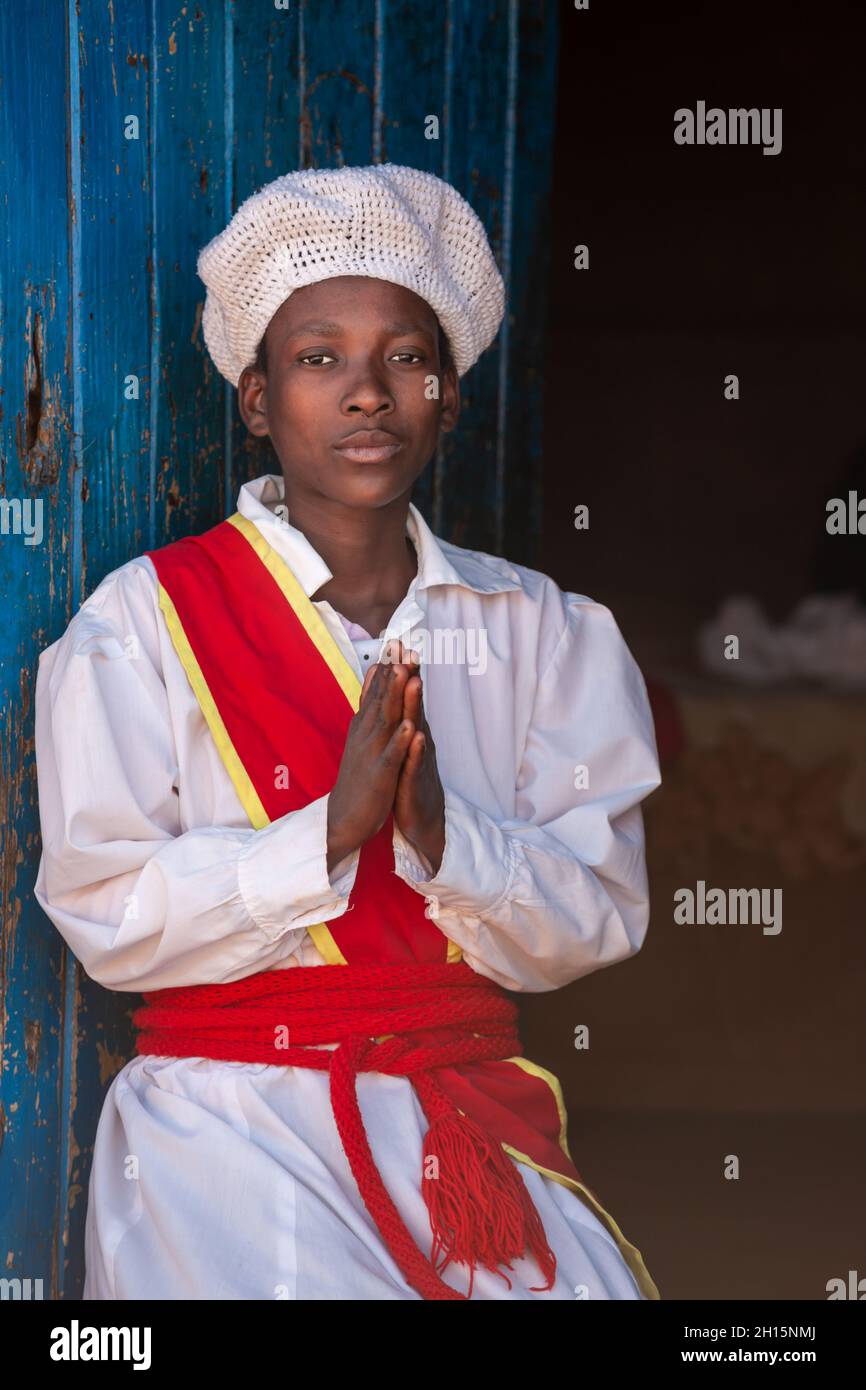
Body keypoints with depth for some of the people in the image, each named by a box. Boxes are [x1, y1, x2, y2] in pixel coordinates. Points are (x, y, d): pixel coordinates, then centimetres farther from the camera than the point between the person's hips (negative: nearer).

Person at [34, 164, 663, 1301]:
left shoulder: (536, 627, 10)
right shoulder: (143, 620, 1)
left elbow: (599, 922, 2)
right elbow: (108, 918, -7)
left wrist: (440, 833, -16)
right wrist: (331, 831, -18)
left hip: (467, 1113, 3)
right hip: (231, 1120, -2)